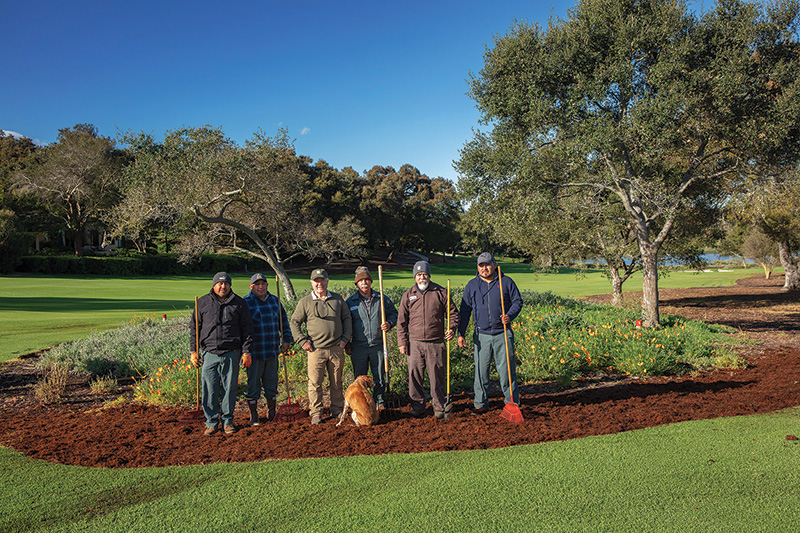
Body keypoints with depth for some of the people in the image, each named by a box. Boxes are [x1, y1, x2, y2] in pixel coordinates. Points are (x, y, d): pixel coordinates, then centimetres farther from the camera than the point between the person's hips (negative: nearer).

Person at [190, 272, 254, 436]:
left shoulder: (239, 303, 6)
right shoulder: (203, 302, 7)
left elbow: (247, 329, 7)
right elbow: (194, 328, 11)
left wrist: (247, 352, 0)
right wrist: (194, 351, 4)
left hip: (232, 353, 0)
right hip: (210, 353, 0)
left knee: (230, 388, 6)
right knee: (210, 390, 1)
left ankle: (228, 420, 20)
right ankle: (211, 422, 14)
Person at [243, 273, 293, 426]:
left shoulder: (274, 301, 10)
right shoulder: (246, 302, -5)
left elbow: (284, 321, 19)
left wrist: (286, 340, 12)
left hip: (272, 350, 4)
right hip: (254, 352, -4)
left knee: (272, 382, 11)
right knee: (253, 383, 1)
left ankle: (271, 410, 28)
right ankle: (253, 415, 13)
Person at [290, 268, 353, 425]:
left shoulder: (338, 299, 10)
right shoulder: (305, 302, 3)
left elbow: (347, 318, 15)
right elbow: (294, 322, 6)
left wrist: (345, 338, 6)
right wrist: (302, 341, -3)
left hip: (336, 348, 2)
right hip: (316, 349, -2)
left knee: (337, 382, 9)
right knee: (315, 383, -1)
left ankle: (337, 410, 22)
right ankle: (316, 413, 11)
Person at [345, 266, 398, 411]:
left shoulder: (381, 299, 3)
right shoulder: (350, 302, 2)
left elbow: (393, 313, 16)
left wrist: (389, 323, -5)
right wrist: (347, 345, 5)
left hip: (378, 345, 1)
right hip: (358, 347, -1)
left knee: (379, 376, 10)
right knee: (359, 378, 7)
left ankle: (379, 400, 27)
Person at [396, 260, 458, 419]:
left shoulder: (441, 292, 4)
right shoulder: (408, 295, 7)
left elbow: (453, 312, 11)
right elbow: (401, 320, 9)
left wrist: (452, 328, -6)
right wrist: (402, 342, 4)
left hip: (436, 343, -1)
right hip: (415, 343, 1)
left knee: (437, 375, 3)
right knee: (414, 375, 4)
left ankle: (439, 407, 16)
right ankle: (418, 406, 18)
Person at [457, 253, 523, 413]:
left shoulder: (506, 282, 3)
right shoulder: (471, 285, 7)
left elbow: (517, 302, 7)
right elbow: (465, 310, 9)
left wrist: (509, 316, -13)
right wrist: (461, 333, 4)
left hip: (503, 334, -1)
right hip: (482, 335, 1)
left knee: (506, 369, 2)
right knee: (481, 370, 5)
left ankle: (512, 402, 14)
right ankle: (480, 403, 17)